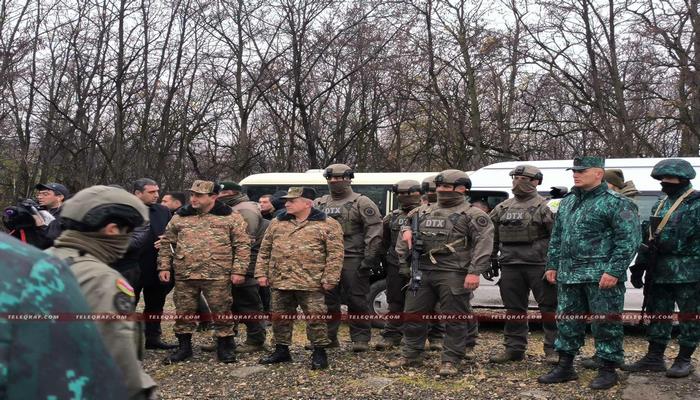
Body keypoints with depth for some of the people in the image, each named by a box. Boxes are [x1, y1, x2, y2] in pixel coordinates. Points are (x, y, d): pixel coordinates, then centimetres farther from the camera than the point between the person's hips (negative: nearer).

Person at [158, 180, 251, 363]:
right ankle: (184, 347, 26)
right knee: (183, 312, 10)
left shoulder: (231, 217, 0)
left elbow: (242, 245, -2)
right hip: (184, 275, 3)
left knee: (222, 312, 3)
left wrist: (239, 270, -8)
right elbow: (166, 243, 15)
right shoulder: (179, 217, 10)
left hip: (218, 276, -3)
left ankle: (225, 347, 18)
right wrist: (164, 267, 7)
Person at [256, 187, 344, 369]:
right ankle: (282, 350, 28)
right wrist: (262, 272, 8)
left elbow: (335, 254, -7)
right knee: (280, 317, 13)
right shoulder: (277, 223, 11)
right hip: (280, 281, 5)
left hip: (311, 284, -5)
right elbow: (265, 250, 15)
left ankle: (319, 352, 12)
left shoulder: (328, 225, -4)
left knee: (315, 318, -1)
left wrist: (330, 278, -13)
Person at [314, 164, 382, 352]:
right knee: (327, 300, 9)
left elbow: (374, 231, -6)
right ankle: (328, 337, 18)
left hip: (352, 260, -5)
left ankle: (360, 339, 8)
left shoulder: (361, 202, 0)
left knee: (356, 300, -1)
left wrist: (369, 259, -13)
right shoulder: (319, 204, 16)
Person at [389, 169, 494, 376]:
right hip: (422, 273, 5)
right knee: (413, 314, 8)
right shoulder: (423, 212, 17)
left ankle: (450, 361, 10)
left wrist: (474, 272, -19)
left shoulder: (472, 215, -1)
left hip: (453, 274, -5)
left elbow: (483, 244, -11)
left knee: (455, 319, 1)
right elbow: (406, 228, 28)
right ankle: (411, 356, 21)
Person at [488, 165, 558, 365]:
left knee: (549, 307, 0)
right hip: (510, 266, 5)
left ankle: (553, 349, 9)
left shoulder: (543, 207, -4)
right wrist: (492, 259, 15)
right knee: (514, 308, 10)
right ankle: (514, 348, 19)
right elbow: (492, 235, 20)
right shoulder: (503, 208, 14)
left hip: (538, 265, -5)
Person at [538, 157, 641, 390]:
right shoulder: (567, 202, 15)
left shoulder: (616, 203, -8)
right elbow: (556, 237, 21)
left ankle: (608, 370, 14)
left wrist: (614, 271, -19)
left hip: (601, 277, -7)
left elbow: (630, 239, -14)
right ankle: (565, 367, 23)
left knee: (605, 323, 2)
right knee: (566, 321, 12)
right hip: (568, 275, 7)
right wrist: (552, 265, 14)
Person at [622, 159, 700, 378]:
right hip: (659, 273, 7)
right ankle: (654, 358, 19)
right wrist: (639, 266, 14)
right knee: (658, 314, 11)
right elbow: (648, 238, 18)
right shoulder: (661, 204, 16)